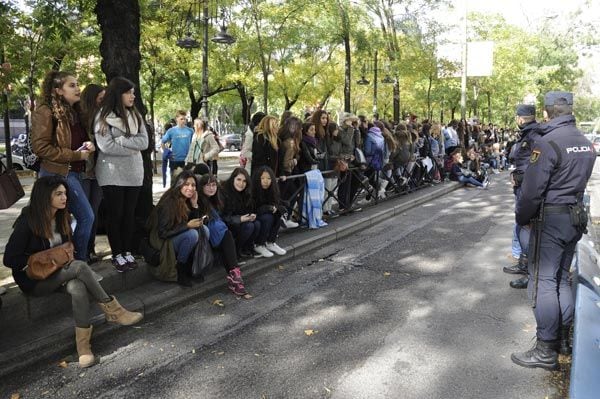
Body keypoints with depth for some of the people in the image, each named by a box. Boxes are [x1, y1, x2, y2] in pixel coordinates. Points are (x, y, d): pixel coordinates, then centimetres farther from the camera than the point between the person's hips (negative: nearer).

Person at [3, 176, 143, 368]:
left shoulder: (62, 218, 3)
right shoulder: (27, 222, -16)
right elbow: (9, 259, -15)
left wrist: (64, 260, -6)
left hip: (58, 273, 5)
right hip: (34, 279, -5)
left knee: (77, 288, -33)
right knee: (79, 266, -31)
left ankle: (83, 344, -34)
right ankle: (112, 310, -21)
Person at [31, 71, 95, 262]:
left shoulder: (74, 111, 13)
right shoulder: (45, 112, -11)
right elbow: (40, 147, -16)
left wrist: (88, 145, 3)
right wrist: (75, 155, -17)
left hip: (73, 173, 8)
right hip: (59, 174, -8)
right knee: (86, 217, -10)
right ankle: (79, 259, 4)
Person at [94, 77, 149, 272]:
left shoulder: (135, 115, 8)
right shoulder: (103, 117, -6)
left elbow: (144, 142, -2)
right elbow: (106, 146, -16)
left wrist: (120, 140, -12)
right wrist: (132, 148, -9)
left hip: (133, 173, 4)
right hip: (112, 174, -4)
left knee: (129, 214, 9)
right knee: (115, 215, 3)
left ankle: (128, 252, 19)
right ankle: (117, 255, 13)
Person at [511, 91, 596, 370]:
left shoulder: (547, 143, -17)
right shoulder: (586, 143, 9)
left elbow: (531, 190, -17)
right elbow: (580, 181, 14)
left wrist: (522, 218, -4)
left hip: (551, 219, -8)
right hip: (576, 217, 8)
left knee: (543, 281, -2)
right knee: (562, 279, 17)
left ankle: (546, 350, 4)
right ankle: (563, 338, 28)